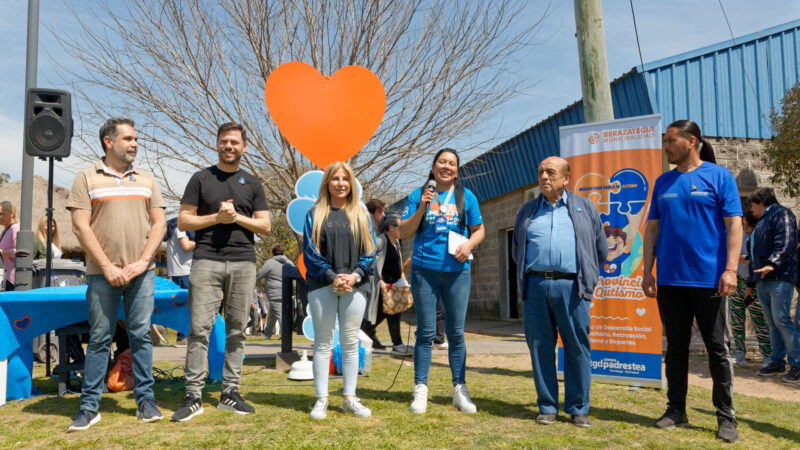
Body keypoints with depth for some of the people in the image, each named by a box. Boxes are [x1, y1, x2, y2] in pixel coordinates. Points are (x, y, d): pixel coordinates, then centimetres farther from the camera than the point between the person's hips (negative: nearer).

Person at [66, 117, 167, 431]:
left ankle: (145, 399, 13)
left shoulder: (146, 180, 13)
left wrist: (142, 261, -5)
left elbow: (159, 223, 8)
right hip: (102, 273, -2)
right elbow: (80, 226, -3)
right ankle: (89, 406, 11)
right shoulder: (87, 178, 4)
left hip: (141, 272, 2)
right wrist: (107, 267, -10)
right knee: (99, 338, 3)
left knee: (141, 335, 5)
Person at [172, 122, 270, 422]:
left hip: (243, 263, 2)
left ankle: (230, 393, 12)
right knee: (199, 329, -6)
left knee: (237, 330, 4)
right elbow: (183, 221, 4)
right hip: (206, 261, -2)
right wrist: (217, 218, -8)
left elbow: (265, 226, 9)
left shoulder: (252, 183, 14)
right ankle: (193, 396, 1)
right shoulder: (201, 179, 9)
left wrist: (237, 217, -7)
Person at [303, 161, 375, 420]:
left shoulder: (361, 216, 12)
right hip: (322, 286, -1)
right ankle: (321, 400, 9)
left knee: (350, 343, 5)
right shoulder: (315, 214, 6)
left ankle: (350, 398, 14)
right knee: (323, 342, 3)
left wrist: (355, 275, -10)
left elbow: (370, 251, 7)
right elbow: (310, 251, -1)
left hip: (355, 286, 2)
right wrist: (331, 277, -13)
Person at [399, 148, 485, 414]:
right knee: (426, 332, 2)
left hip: (457, 271, 1)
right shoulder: (418, 195, 5)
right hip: (424, 270, -1)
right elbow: (403, 233, 2)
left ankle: (460, 390, 16)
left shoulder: (466, 197, 8)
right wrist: (421, 209, -12)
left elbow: (479, 230, 14)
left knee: (456, 332, 7)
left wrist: (469, 244, -7)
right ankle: (420, 391, 10)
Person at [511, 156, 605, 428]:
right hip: (536, 286, 2)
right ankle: (547, 407, 15)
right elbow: (516, 251, 23)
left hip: (571, 287, -2)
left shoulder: (585, 208, 12)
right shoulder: (527, 211, 17)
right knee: (540, 347, 4)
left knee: (577, 348, 0)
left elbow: (601, 249, 15)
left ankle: (578, 409, 12)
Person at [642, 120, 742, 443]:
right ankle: (676, 410, 23)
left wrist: (730, 269, -15)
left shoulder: (719, 176, -1)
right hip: (670, 280, 4)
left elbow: (734, 224, -6)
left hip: (708, 279, -4)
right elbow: (652, 229, 12)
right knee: (676, 347, 12)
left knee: (717, 348, 5)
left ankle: (726, 417, 15)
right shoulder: (663, 182, 11)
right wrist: (647, 271, 6)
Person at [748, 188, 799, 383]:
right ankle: (777, 362, 12)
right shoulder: (762, 222, 27)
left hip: (780, 278, -9)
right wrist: (752, 282, 26)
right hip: (762, 280, 9)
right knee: (772, 322, 8)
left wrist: (772, 263, -31)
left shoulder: (781, 213, -1)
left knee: (781, 319, -12)